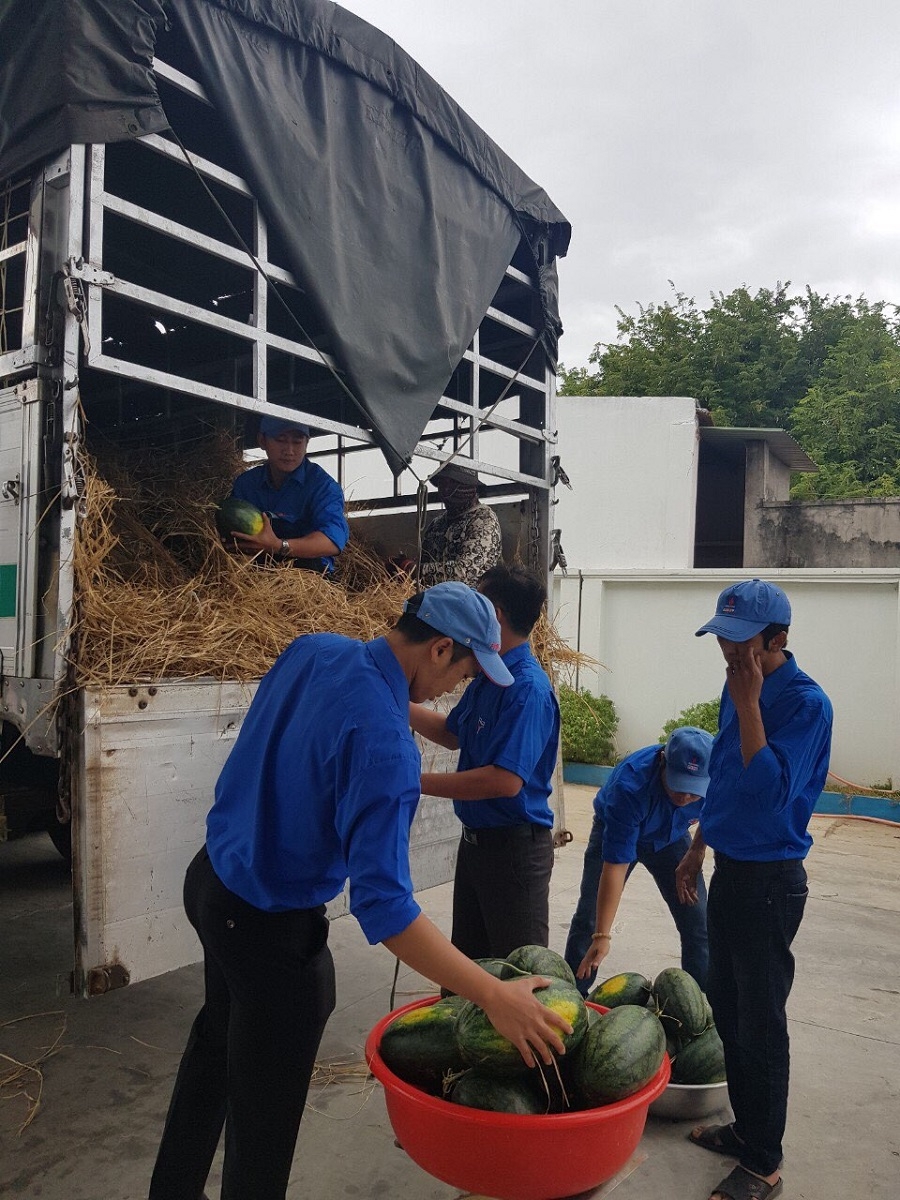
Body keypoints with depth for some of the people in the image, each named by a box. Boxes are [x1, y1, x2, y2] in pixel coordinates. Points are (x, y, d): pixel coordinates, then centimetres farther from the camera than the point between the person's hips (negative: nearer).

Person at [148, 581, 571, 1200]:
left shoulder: (311, 650, -8)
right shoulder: (385, 744, -32)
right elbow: (384, 906, -33)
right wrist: (494, 995, -29)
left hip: (211, 876, 9)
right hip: (270, 930, -9)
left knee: (218, 1041, 30)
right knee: (265, 1112, 11)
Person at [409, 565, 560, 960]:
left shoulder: (527, 687, -24)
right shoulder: (486, 678, 5)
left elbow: (506, 780, -31)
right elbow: (452, 733, 20)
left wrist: (422, 782, -24)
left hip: (514, 847, -9)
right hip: (475, 837, 9)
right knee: (467, 962, 23)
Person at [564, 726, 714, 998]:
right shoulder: (629, 785, -43)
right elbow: (615, 866, -40)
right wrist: (602, 935, -38)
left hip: (671, 837, 3)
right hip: (614, 833, -3)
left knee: (698, 920, -4)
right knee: (589, 916, -5)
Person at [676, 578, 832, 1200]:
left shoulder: (805, 702, -19)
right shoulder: (739, 689, 4)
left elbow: (769, 789, -28)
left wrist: (748, 705, -28)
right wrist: (697, 848, 20)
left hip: (770, 880, -8)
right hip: (730, 869, 8)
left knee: (759, 1022, 3)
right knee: (727, 1009, 18)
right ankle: (746, 1127, 36)